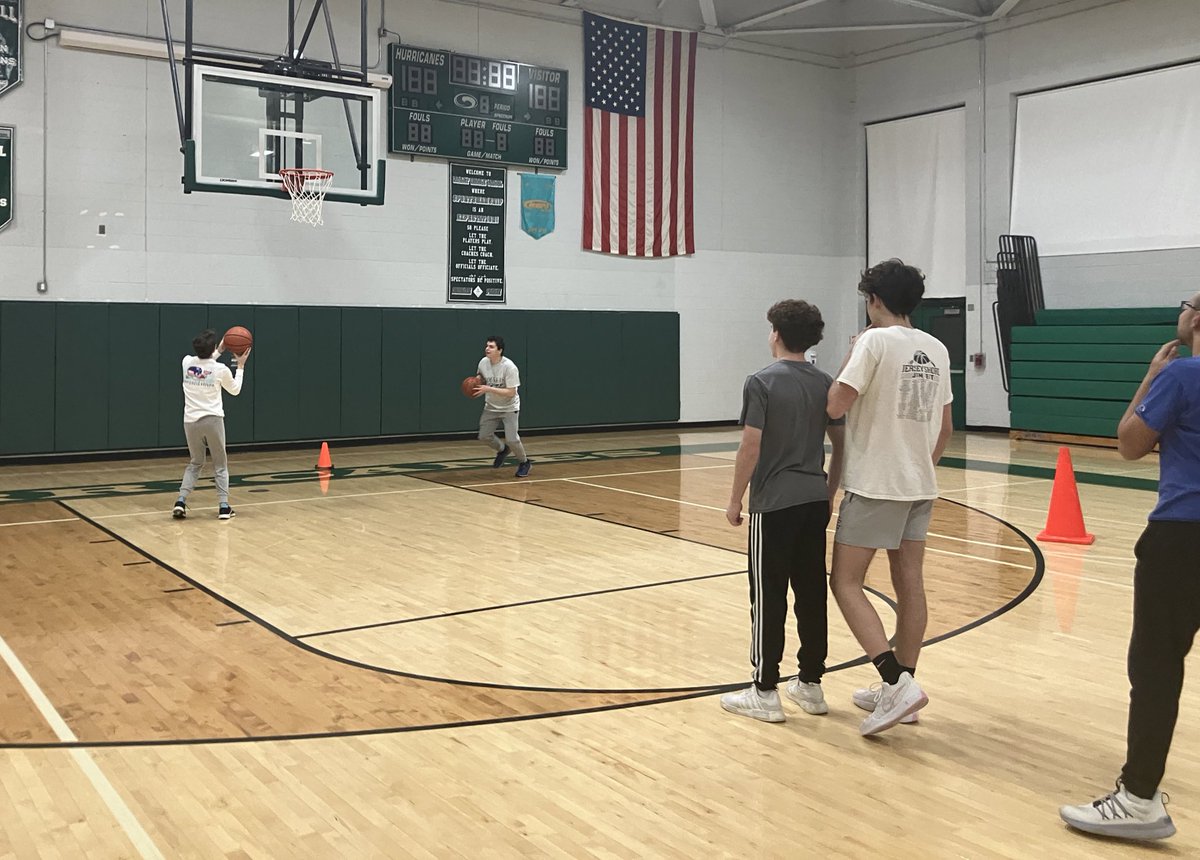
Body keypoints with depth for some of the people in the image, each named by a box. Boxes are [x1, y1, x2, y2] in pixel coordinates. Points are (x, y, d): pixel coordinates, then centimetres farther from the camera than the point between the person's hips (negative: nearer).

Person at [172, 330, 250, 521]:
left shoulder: (187, 362, 0)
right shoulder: (221, 370, -9)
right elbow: (235, 390, 11)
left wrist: (219, 352, 27)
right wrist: (240, 366, 17)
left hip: (191, 421, 3)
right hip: (213, 420, -3)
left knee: (195, 463, 19)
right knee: (220, 465, 11)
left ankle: (181, 501, 2)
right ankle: (223, 506, 3)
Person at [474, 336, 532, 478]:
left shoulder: (509, 367, -26)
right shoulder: (483, 362, -9)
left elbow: (511, 392, -28)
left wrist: (488, 389, -32)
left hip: (509, 408, -5)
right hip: (491, 407, 5)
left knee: (511, 439, -14)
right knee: (484, 436, 0)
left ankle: (524, 463, 14)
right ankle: (502, 450, 31)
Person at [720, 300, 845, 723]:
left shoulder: (761, 382, -10)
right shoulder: (825, 383, 7)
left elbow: (751, 447, -13)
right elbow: (841, 444, 10)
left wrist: (735, 499, -4)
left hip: (774, 503, -6)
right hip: (814, 501, 6)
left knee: (768, 597, 1)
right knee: (812, 593, 11)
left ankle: (765, 692, 7)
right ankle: (810, 684, 20)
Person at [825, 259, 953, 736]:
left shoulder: (875, 340, -12)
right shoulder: (937, 349, 10)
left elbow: (836, 406, -16)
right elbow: (945, 427, 15)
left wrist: (850, 356, -2)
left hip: (874, 484, -7)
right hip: (921, 485, 8)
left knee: (845, 583, -2)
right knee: (910, 585, 10)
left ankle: (896, 683, -13)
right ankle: (899, 689, 18)